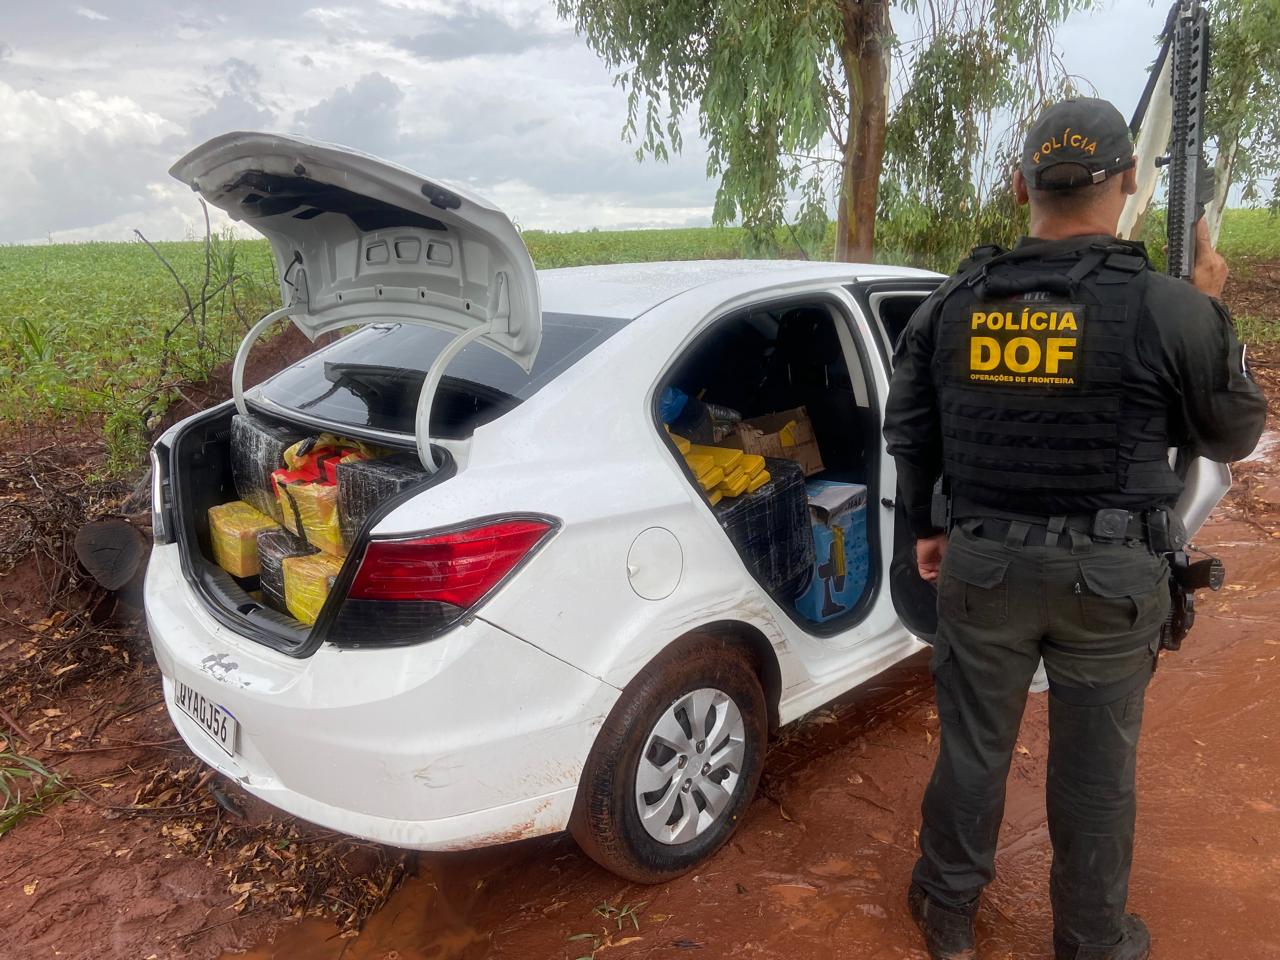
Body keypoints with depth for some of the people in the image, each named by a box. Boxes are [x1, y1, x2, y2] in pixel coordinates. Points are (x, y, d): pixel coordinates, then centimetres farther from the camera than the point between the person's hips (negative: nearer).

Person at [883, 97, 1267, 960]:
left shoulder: (953, 303, -3)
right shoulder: (1170, 309, -13)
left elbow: (909, 430, 6)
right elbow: (1235, 435, 2)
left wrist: (929, 524, 20)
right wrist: (1211, 312, 12)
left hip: (981, 563, 2)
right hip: (1108, 576, -2)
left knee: (973, 746, 17)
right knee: (1095, 768, 15)